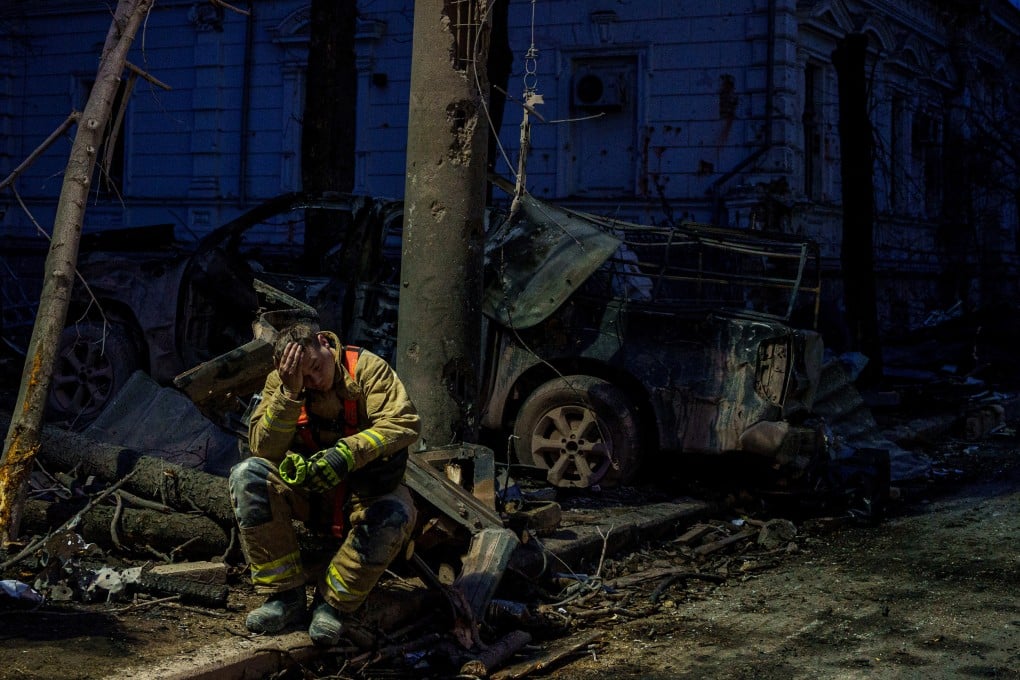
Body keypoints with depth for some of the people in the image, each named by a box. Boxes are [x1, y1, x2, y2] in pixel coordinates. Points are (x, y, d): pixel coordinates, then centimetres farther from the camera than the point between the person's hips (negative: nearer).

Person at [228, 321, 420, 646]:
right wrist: (289, 392, -29)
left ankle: (332, 603, -17)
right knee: (247, 476, -24)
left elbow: (406, 422, -25)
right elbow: (263, 448, -16)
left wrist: (347, 454, -38)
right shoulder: (278, 383, -5)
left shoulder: (365, 368, -13)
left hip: (365, 489, -2)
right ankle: (285, 595, -19)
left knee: (395, 514, -36)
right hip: (307, 489, 2)